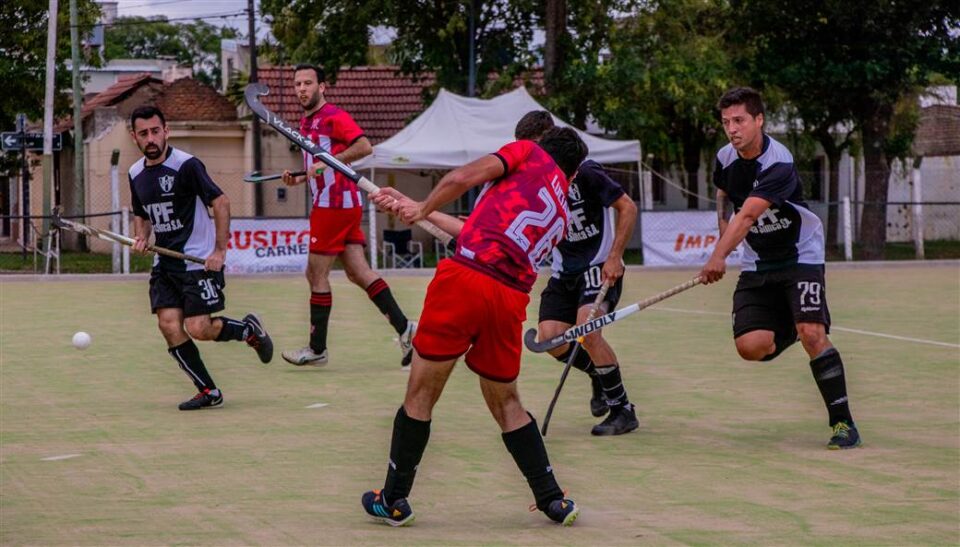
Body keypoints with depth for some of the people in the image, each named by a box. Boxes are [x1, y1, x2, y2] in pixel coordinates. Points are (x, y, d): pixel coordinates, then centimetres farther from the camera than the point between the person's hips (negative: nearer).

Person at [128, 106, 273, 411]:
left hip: (199, 260, -6)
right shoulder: (136, 174, 8)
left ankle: (249, 329, 18)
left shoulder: (186, 165, -13)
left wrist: (220, 251, -17)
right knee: (169, 324, -10)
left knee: (198, 329, -13)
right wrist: (141, 238, 2)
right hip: (165, 263, 6)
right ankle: (208, 391, 0)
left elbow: (221, 203, -13)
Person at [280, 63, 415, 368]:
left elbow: (364, 147, -22)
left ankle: (317, 349, 5)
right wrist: (297, 179, 11)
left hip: (335, 204, -10)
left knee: (317, 275, -2)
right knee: (358, 272, 4)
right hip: (327, 203, 10)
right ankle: (403, 328, -1)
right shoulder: (306, 122, 18)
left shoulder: (333, 117, -11)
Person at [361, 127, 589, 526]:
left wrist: (424, 209, 17)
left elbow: (461, 178, -2)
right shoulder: (560, 218, 27)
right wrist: (415, 209, 35)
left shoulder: (530, 153, 12)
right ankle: (552, 500, 21)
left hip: (466, 278, -5)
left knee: (421, 394, 7)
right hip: (510, 300, 5)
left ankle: (394, 500, 15)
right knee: (506, 402, 23)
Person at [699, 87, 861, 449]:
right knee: (750, 346, -13)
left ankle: (843, 423, -13)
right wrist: (724, 244, 12)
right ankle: (788, 330, 23)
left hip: (801, 258, -5)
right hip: (757, 266, 5)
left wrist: (718, 256, -48)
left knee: (812, 334, -23)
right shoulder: (726, 158, -2)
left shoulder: (778, 164, -24)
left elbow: (746, 216, -37)